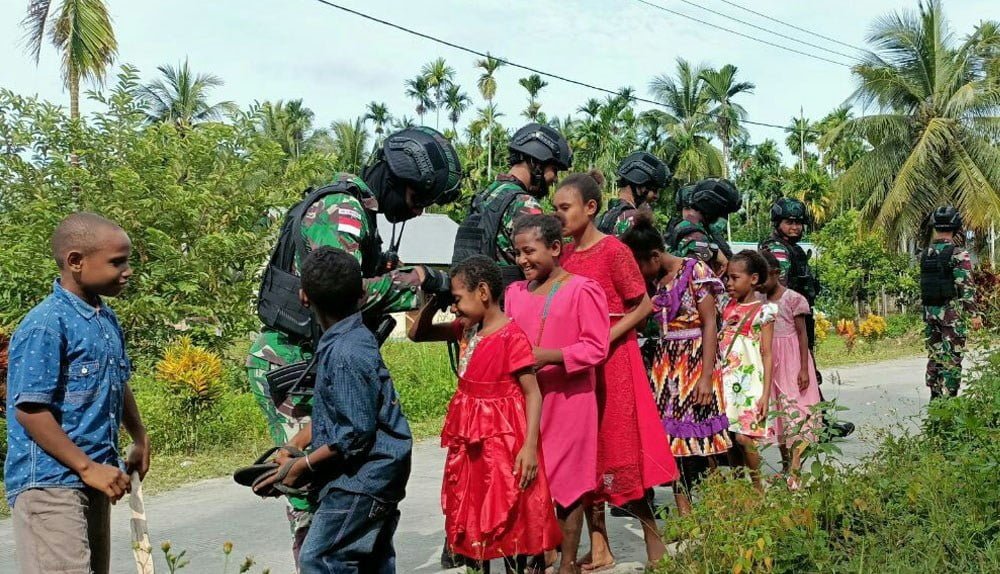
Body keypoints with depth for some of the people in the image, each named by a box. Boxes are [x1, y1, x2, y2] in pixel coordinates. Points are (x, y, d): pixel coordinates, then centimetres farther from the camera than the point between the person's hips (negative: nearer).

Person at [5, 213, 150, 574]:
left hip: (94, 480, 9)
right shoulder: (45, 325, -16)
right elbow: (29, 410, -20)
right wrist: (88, 467, -19)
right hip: (49, 485, -9)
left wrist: (140, 439, 19)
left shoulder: (107, 320, 9)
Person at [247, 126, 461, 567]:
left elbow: (366, 287, 13)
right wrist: (417, 279, -19)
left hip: (313, 362, 10)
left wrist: (428, 296, 1)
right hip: (288, 364, -10)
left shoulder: (359, 211, 14)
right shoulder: (341, 210, -17)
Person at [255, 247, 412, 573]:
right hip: (375, 475, 10)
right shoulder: (353, 338, 6)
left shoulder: (345, 355, -23)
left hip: (361, 478, -10)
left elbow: (355, 435, -23)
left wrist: (303, 466, -11)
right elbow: (329, 412, 15)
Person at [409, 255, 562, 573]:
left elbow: (532, 393, -17)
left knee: (507, 518, 1)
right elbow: (417, 334, 16)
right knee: (472, 514, 16)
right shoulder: (466, 329, 5)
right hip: (469, 438, 8)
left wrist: (530, 446, -24)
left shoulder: (511, 336, -18)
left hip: (502, 439, -8)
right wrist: (432, 304, -1)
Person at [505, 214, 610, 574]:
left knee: (567, 482, 3)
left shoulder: (583, 290, -5)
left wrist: (548, 356, -20)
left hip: (568, 402, -5)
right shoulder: (515, 293, 12)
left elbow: (596, 347, -10)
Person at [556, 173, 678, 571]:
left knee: (622, 451, -3)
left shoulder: (613, 251, -10)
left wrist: (604, 339, -18)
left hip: (612, 362, -6)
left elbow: (643, 305, -10)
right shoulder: (565, 255, 9)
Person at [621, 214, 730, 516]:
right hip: (665, 364, 6)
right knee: (672, 440, 2)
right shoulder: (654, 281, 12)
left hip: (695, 362, -6)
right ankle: (685, 515, 7)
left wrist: (706, 376, -17)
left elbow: (710, 324, -11)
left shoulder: (694, 271, -6)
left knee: (698, 440, -6)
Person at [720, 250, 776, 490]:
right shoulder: (728, 307, 13)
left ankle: (757, 487, 8)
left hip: (749, 381, -5)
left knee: (743, 437, -10)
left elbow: (767, 355, -5)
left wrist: (765, 394, -11)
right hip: (725, 380, 5)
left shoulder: (762, 311, -2)